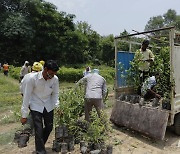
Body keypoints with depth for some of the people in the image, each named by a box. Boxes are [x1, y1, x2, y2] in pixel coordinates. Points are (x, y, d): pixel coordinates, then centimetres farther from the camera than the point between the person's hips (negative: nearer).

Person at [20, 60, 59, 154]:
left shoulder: (55, 79, -15)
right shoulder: (32, 78, -23)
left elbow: (55, 94, -1)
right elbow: (26, 96, -16)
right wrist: (24, 115, -12)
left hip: (48, 106, 4)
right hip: (36, 106, -3)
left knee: (49, 127, 14)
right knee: (39, 130, -5)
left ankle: (40, 144, 42)